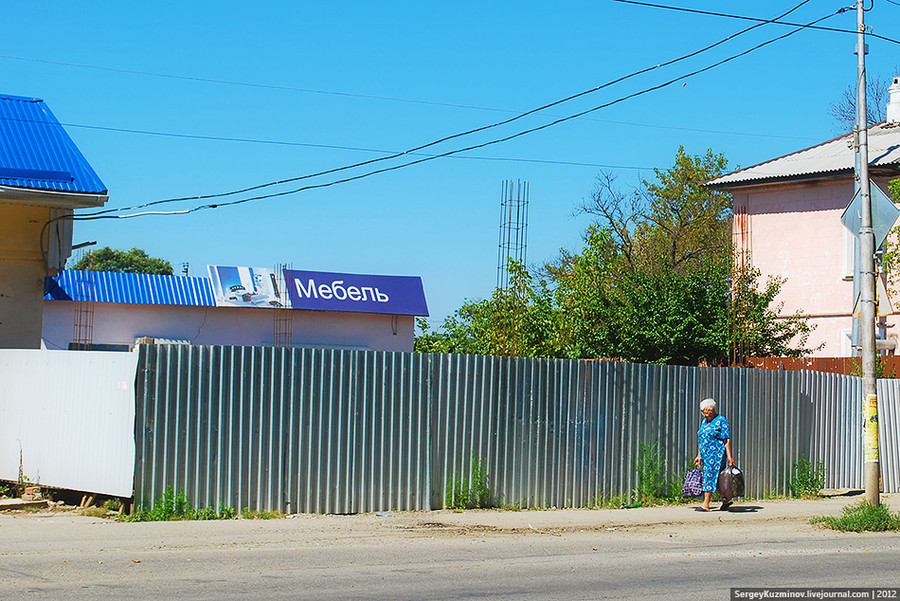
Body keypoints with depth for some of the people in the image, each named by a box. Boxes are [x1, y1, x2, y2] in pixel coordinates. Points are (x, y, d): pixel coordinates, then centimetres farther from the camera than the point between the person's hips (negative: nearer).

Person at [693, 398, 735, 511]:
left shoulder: (721, 421, -6)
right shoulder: (704, 421, 17)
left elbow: (727, 440, -11)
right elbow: (701, 440, 22)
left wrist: (729, 456, -17)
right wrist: (699, 456, 19)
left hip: (717, 454, -8)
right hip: (706, 455, 8)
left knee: (710, 476, -12)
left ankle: (706, 504, -15)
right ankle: (726, 500, 21)